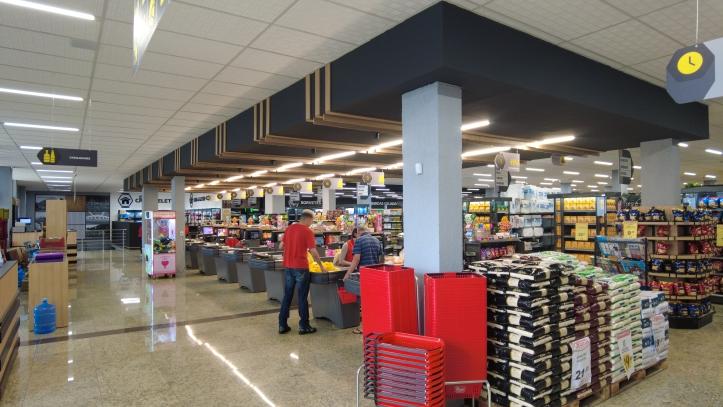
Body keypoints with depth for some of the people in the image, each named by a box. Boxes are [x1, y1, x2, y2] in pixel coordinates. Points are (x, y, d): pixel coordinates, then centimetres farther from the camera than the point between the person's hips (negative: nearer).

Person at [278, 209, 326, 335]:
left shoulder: (289, 228, 8)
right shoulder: (307, 231, -11)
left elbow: (282, 245, 15)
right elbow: (313, 251, -14)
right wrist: (321, 266, -5)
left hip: (288, 266, 6)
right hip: (301, 267, -6)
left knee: (287, 296, 12)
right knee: (302, 297, 4)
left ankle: (282, 325, 17)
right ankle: (304, 326, 11)